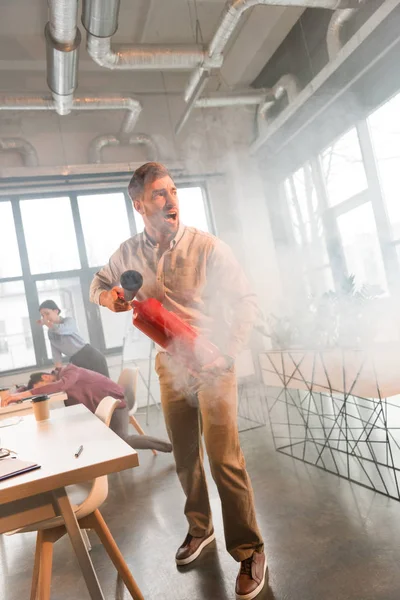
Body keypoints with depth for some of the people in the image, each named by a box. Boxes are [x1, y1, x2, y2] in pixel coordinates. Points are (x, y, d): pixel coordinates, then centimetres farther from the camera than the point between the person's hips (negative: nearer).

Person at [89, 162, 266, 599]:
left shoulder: (208, 247, -13)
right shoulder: (130, 253, 0)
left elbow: (246, 301, -9)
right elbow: (98, 283, 16)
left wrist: (227, 352, -18)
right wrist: (108, 296, -8)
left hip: (212, 363, -4)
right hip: (170, 367, 4)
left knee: (224, 459, -5)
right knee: (185, 457, 16)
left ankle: (249, 551, 15)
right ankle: (199, 529, 39)